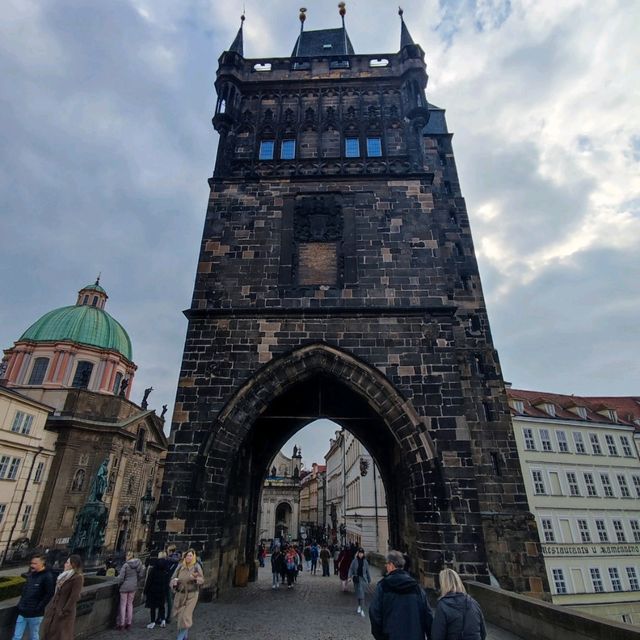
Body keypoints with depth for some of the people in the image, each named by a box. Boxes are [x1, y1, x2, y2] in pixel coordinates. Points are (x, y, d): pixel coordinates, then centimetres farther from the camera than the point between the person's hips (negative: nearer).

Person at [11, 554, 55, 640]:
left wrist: (38, 608, -17)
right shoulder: (30, 575, 7)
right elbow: (24, 591, 21)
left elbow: (49, 595, -19)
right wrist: (20, 604, 11)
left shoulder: (48, 577, -18)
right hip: (23, 612, 7)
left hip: (35, 615, -7)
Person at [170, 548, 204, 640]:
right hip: (180, 594, 4)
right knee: (178, 615, 14)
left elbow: (202, 580, -14)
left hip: (191, 595, -3)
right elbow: (173, 578, -2)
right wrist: (174, 581, -26)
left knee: (185, 617, -6)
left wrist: (195, 578, -35)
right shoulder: (180, 566, -4)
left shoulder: (196, 566, -11)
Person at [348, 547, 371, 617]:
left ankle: (362, 610, 0)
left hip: (363, 579, 0)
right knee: (358, 593, 9)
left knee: (361, 594, -5)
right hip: (356, 579, 0)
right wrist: (350, 576, -15)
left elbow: (367, 571, 7)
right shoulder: (355, 561, -4)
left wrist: (369, 579, 10)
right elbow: (351, 569, -4)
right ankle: (359, 606, 32)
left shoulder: (365, 561, 0)